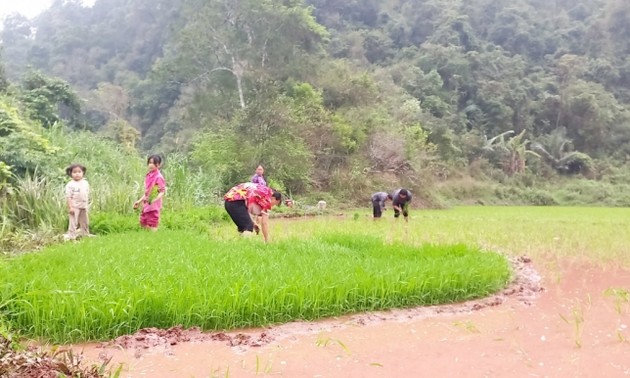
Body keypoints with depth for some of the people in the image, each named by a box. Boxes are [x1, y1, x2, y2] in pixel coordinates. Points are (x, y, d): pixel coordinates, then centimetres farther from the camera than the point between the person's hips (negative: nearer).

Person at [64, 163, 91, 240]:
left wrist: (87, 204, 13)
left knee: (85, 222, 18)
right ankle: (71, 235, 3)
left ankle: (85, 234, 34)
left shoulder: (85, 183, 5)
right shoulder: (70, 185, -12)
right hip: (74, 207, -6)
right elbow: (68, 197, -15)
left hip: (84, 207, 6)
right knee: (73, 221, -3)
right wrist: (70, 207, -20)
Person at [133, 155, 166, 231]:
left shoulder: (159, 177, -13)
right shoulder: (148, 176, 9)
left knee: (152, 226, -4)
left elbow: (162, 192, -17)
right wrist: (139, 201, 18)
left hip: (154, 205, -8)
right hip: (146, 205, 8)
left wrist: (154, 200, -31)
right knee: (143, 223, 14)